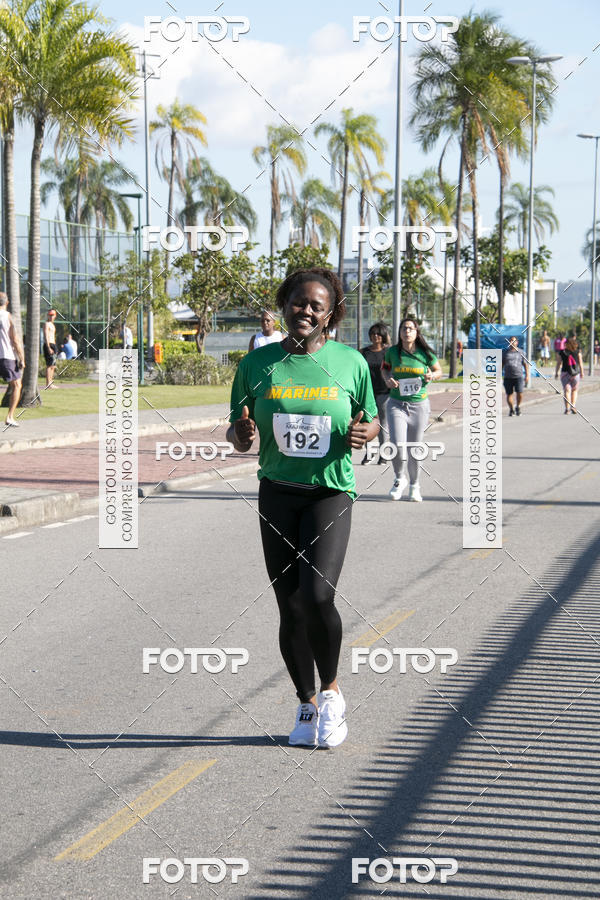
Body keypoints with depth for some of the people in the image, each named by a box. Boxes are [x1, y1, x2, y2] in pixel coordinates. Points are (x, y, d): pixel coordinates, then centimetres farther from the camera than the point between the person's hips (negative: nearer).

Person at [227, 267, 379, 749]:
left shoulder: (351, 363, -1)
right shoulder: (258, 363, 1)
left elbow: (372, 420, 12)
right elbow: (238, 435, 9)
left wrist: (364, 433, -11)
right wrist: (241, 433, -15)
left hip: (331, 493, -2)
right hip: (278, 493, 2)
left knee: (316, 595, -20)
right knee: (290, 607, 4)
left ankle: (331, 692, 4)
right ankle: (307, 704, 24)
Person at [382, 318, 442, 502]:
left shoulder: (425, 354, -3)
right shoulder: (392, 352, 0)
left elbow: (439, 370, 12)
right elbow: (385, 368, 19)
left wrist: (432, 376, -10)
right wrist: (387, 379, -2)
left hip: (419, 405, 0)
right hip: (397, 404, 0)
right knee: (397, 444, -16)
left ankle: (414, 485, 27)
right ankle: (399, 478, 11)